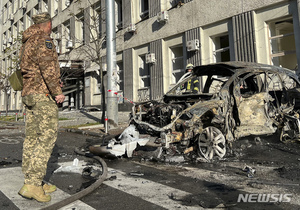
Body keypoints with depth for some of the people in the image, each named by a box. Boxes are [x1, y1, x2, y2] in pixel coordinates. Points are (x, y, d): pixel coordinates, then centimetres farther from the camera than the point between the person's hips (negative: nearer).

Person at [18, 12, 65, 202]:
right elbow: (47, 67, -19)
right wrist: (57, 92, -17)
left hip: (29, 94, 10)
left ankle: (33, 182, 11)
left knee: (32, 138, 6)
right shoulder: (43, 40, -7)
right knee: (47, 137, -11)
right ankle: (32, 184, -13)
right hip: (44, 94, -9)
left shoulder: (26, 43, 23)